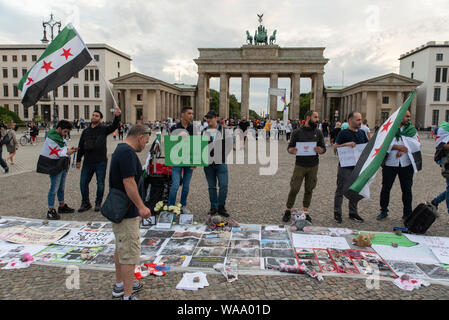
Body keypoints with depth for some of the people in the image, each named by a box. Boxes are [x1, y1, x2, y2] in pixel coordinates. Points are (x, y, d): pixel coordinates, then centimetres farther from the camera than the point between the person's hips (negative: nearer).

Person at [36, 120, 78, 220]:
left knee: (61, 187, 19)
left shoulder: (60, 137, 12)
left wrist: (70, 149, -3)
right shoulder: (51, 139, -17)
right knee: (54, 188, -5)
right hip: (55, 168, -9)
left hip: (63, 166, 9)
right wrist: (66, 152, -31)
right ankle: (51, 211, 3)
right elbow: (55, 154, -21)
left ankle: (62, 206, 32)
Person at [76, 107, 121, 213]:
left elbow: (113, 127, -21)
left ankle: (98, 203, 21)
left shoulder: (103, 129, 0)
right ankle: (85, 203, 22)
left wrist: (117, 116, -38)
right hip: (88, 162, 4)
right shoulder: (86, 131, 11)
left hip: (101, 162, -4)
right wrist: (78, 160, 14)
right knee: (83, 183, 6)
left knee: (100, 183, 4)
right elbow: (81, 147, 16)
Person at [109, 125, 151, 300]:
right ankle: (128, 295, 3)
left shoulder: (120, 149, 14)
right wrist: (141, 206, -23)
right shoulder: (128, 152, -20)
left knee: (121, 249, 20)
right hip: (126, 213, -11)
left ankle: (119, 285, 34)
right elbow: (129, 182, -26)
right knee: (130, 253, -4)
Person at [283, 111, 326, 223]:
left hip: (313, 166, 3)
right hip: (300, 165, -3)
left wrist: (320, 150, -17)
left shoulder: (318, 133, 6)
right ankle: (288, 211, 12)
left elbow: (324, 148, 8)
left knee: (309, 189, 9)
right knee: (294, 189, -3)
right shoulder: (297, 132, -2)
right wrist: (292, 151, -24)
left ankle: (305, 212, 22)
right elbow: (290, 147, 1)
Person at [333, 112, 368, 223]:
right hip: (345, 167, -6)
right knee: (341, 190, 2)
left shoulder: (362, 133, 12)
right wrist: (347, 144, -23)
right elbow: (335, 147, -11)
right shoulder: (343, 133, -7)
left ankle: (353, 213, 26)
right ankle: (337, 213, 14)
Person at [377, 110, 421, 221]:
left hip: (406, 164, 2)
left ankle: (407, 213, 20)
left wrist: (404, 150, -17)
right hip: (390, 163, -2)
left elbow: (417, 145, -3)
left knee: (407, 189, 7)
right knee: (386, 188, 5)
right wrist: (398, 147, -20)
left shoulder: (412, 130, 7)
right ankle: (383, 211, 21)